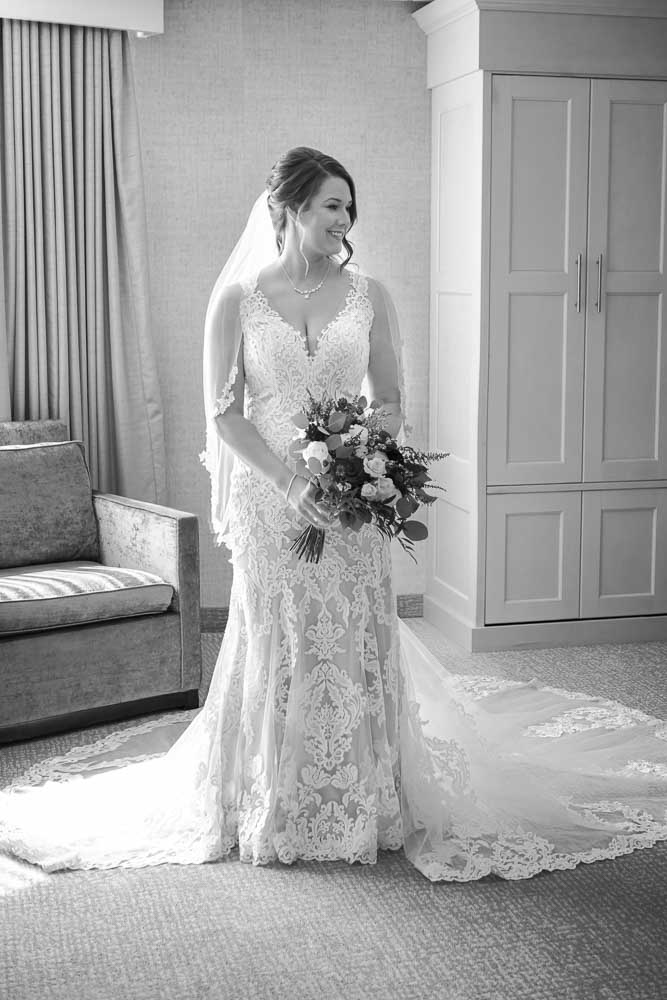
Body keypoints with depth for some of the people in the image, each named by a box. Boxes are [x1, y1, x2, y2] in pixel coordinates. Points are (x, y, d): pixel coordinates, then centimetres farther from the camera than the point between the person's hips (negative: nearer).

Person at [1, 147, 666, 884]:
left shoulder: (368, 297, 4)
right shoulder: (237, 298, -2)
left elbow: (391, 402, 6)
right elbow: (223, 412, -3)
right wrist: (288, 483, -15)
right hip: (269, 500, -1)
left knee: (357, 648, 4)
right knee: (277, 650, 5)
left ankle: (364, 810, 19)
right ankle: (276, 814, 21)